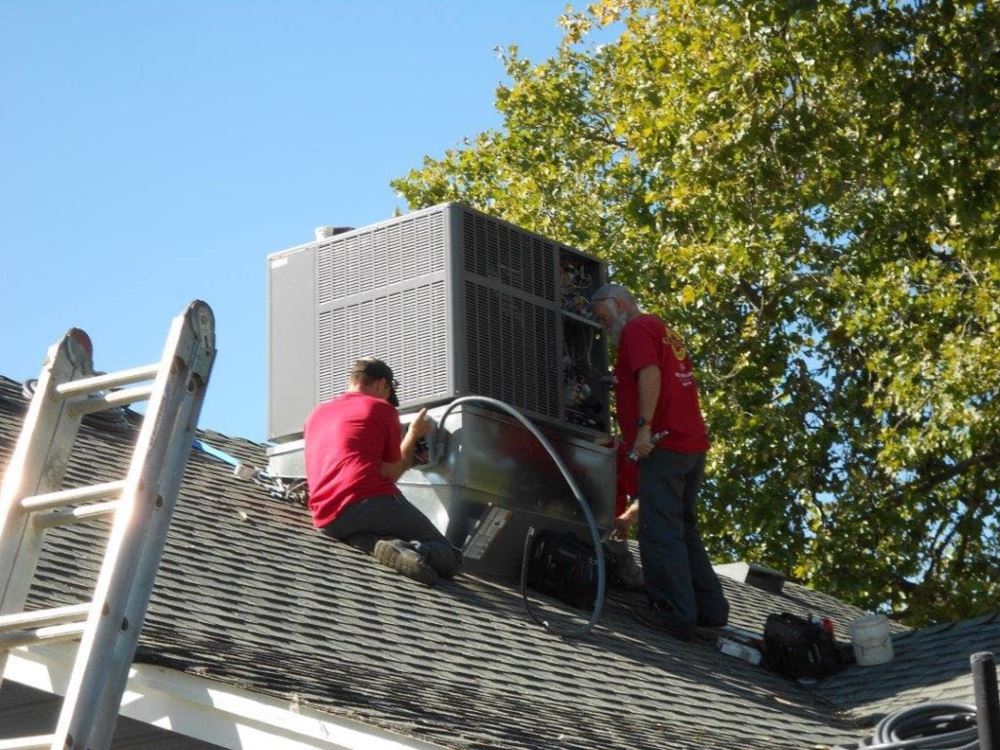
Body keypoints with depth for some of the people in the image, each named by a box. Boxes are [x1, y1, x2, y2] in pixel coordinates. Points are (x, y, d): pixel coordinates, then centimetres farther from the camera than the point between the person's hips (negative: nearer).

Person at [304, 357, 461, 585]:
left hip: (326, 522, 4)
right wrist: (413, 434, 28)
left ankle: (380, 545, -10)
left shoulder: (316, 414, 27)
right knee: (447, 558, 4)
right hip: (373, 501, -4)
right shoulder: (381, 408, 11)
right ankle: (416, 550, -30)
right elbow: (391, 473, 12)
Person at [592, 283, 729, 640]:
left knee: (660, 531, -10)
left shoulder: (637, 329, -2)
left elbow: (650, 374, -18)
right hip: (693, 444, 10)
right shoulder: (663, 330, 27)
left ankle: (676, 614, -15)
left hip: (662, 445, -10)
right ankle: (711, 608, 15)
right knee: (684, 528, 16)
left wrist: (644, 426, -23)